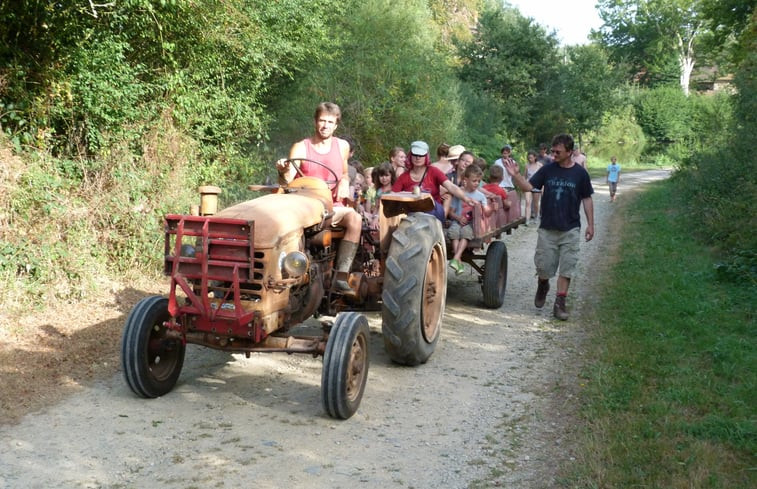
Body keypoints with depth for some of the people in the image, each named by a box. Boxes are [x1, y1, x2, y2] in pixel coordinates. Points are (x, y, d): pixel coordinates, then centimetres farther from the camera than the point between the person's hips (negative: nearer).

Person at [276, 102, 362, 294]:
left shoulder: (342, 146, 12)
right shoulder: (301, 147, 3)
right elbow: (288, 180, -5)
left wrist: (344, 182, 3)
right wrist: (283, 171, -28)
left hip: (334, 207, 2)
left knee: (355, 218, -31)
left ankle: (341, 276, -30)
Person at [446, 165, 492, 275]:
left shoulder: (480, 195, 11)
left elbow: (486, 213, 5)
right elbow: (451, 212, 7)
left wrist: (488, 210, -17)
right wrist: (458, 218, -11)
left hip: (472, 223, 0)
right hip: (458, 221, 0)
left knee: (466, 232, -33)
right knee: (453, 231, -32)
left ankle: (456, 258, -40)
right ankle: (459, 261, -36)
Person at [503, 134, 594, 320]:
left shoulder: (580, 173, -2)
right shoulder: (547, 169, 0)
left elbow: (587, 199, 5)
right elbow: (528, 187, -5)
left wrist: (590, 224, 3)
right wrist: (516, 176, -23)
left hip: (570, 230, -1)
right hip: (547, 228, 1)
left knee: (566, 267, 0)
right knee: (543, 265, 3)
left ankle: (560, 303, 8)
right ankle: (543, 286, 35)